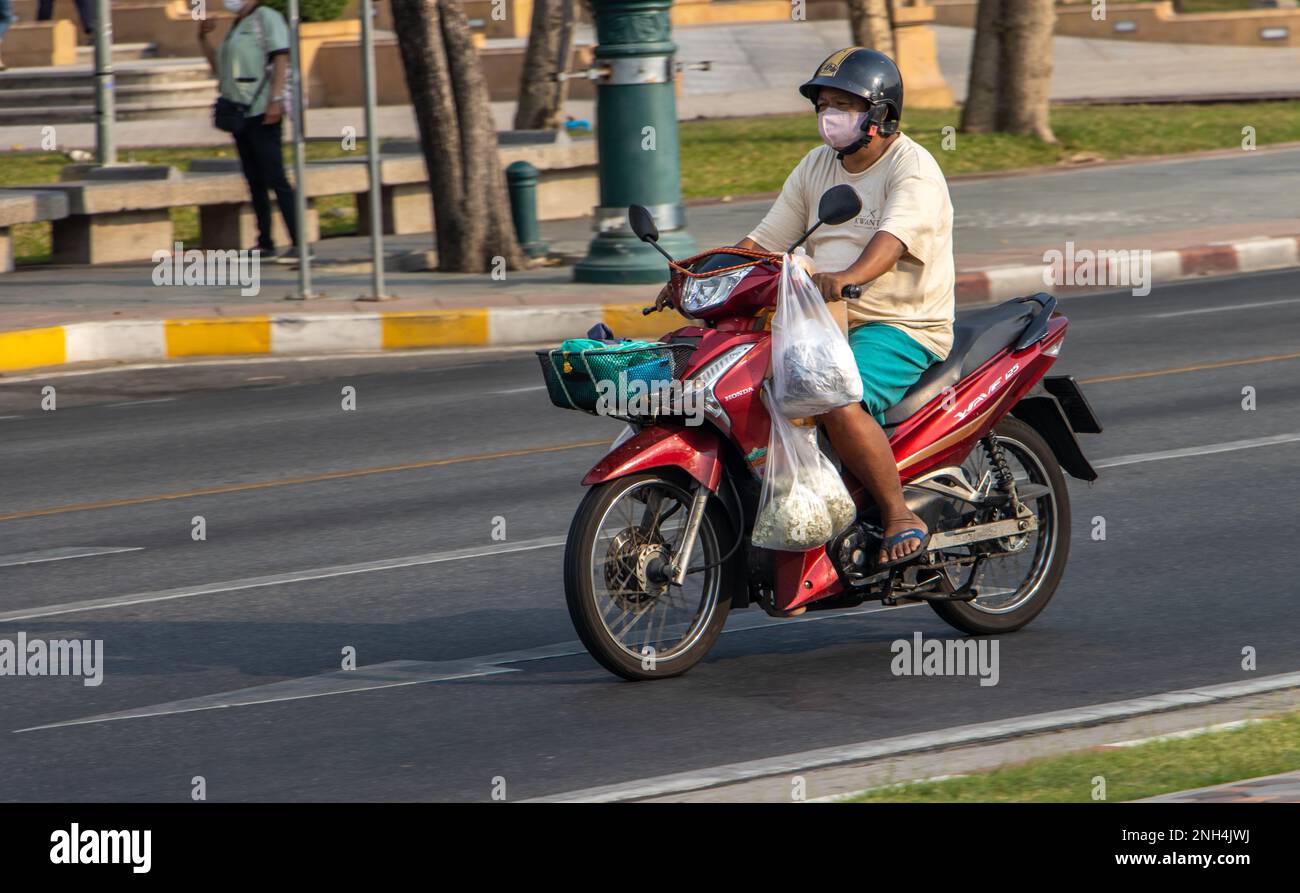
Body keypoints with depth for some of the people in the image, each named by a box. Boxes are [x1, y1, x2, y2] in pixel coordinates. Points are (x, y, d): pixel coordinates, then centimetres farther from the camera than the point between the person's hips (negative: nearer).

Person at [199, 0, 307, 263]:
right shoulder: (237, 27, 23)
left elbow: (281, 59, -14)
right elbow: (220, 68, 29)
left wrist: (276, 100, -23)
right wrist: (204, 39, 16)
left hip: (263, 113, -9)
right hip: (241, 113, 9)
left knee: (274, 178, -14)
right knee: (254, 181, 9)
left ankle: (299, 244, -18)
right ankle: (265, 244, 12)